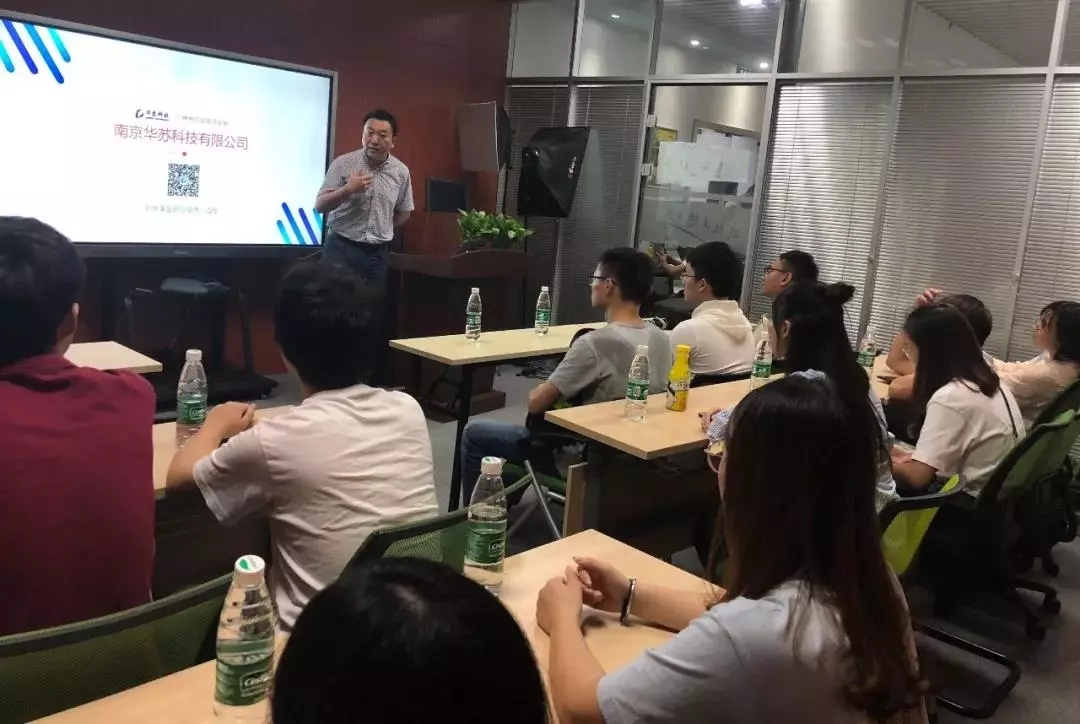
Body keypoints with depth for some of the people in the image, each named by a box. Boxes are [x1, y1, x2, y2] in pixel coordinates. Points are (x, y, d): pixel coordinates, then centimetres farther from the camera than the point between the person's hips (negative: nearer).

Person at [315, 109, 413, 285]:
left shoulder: (401, 172, 2)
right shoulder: (343, 163, -6)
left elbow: (403, 212, 17)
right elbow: (320, 206, -7)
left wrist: (381, 231, 8)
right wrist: (347, 189, -21)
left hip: (377, 253, 3)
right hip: (341, 248, -3)